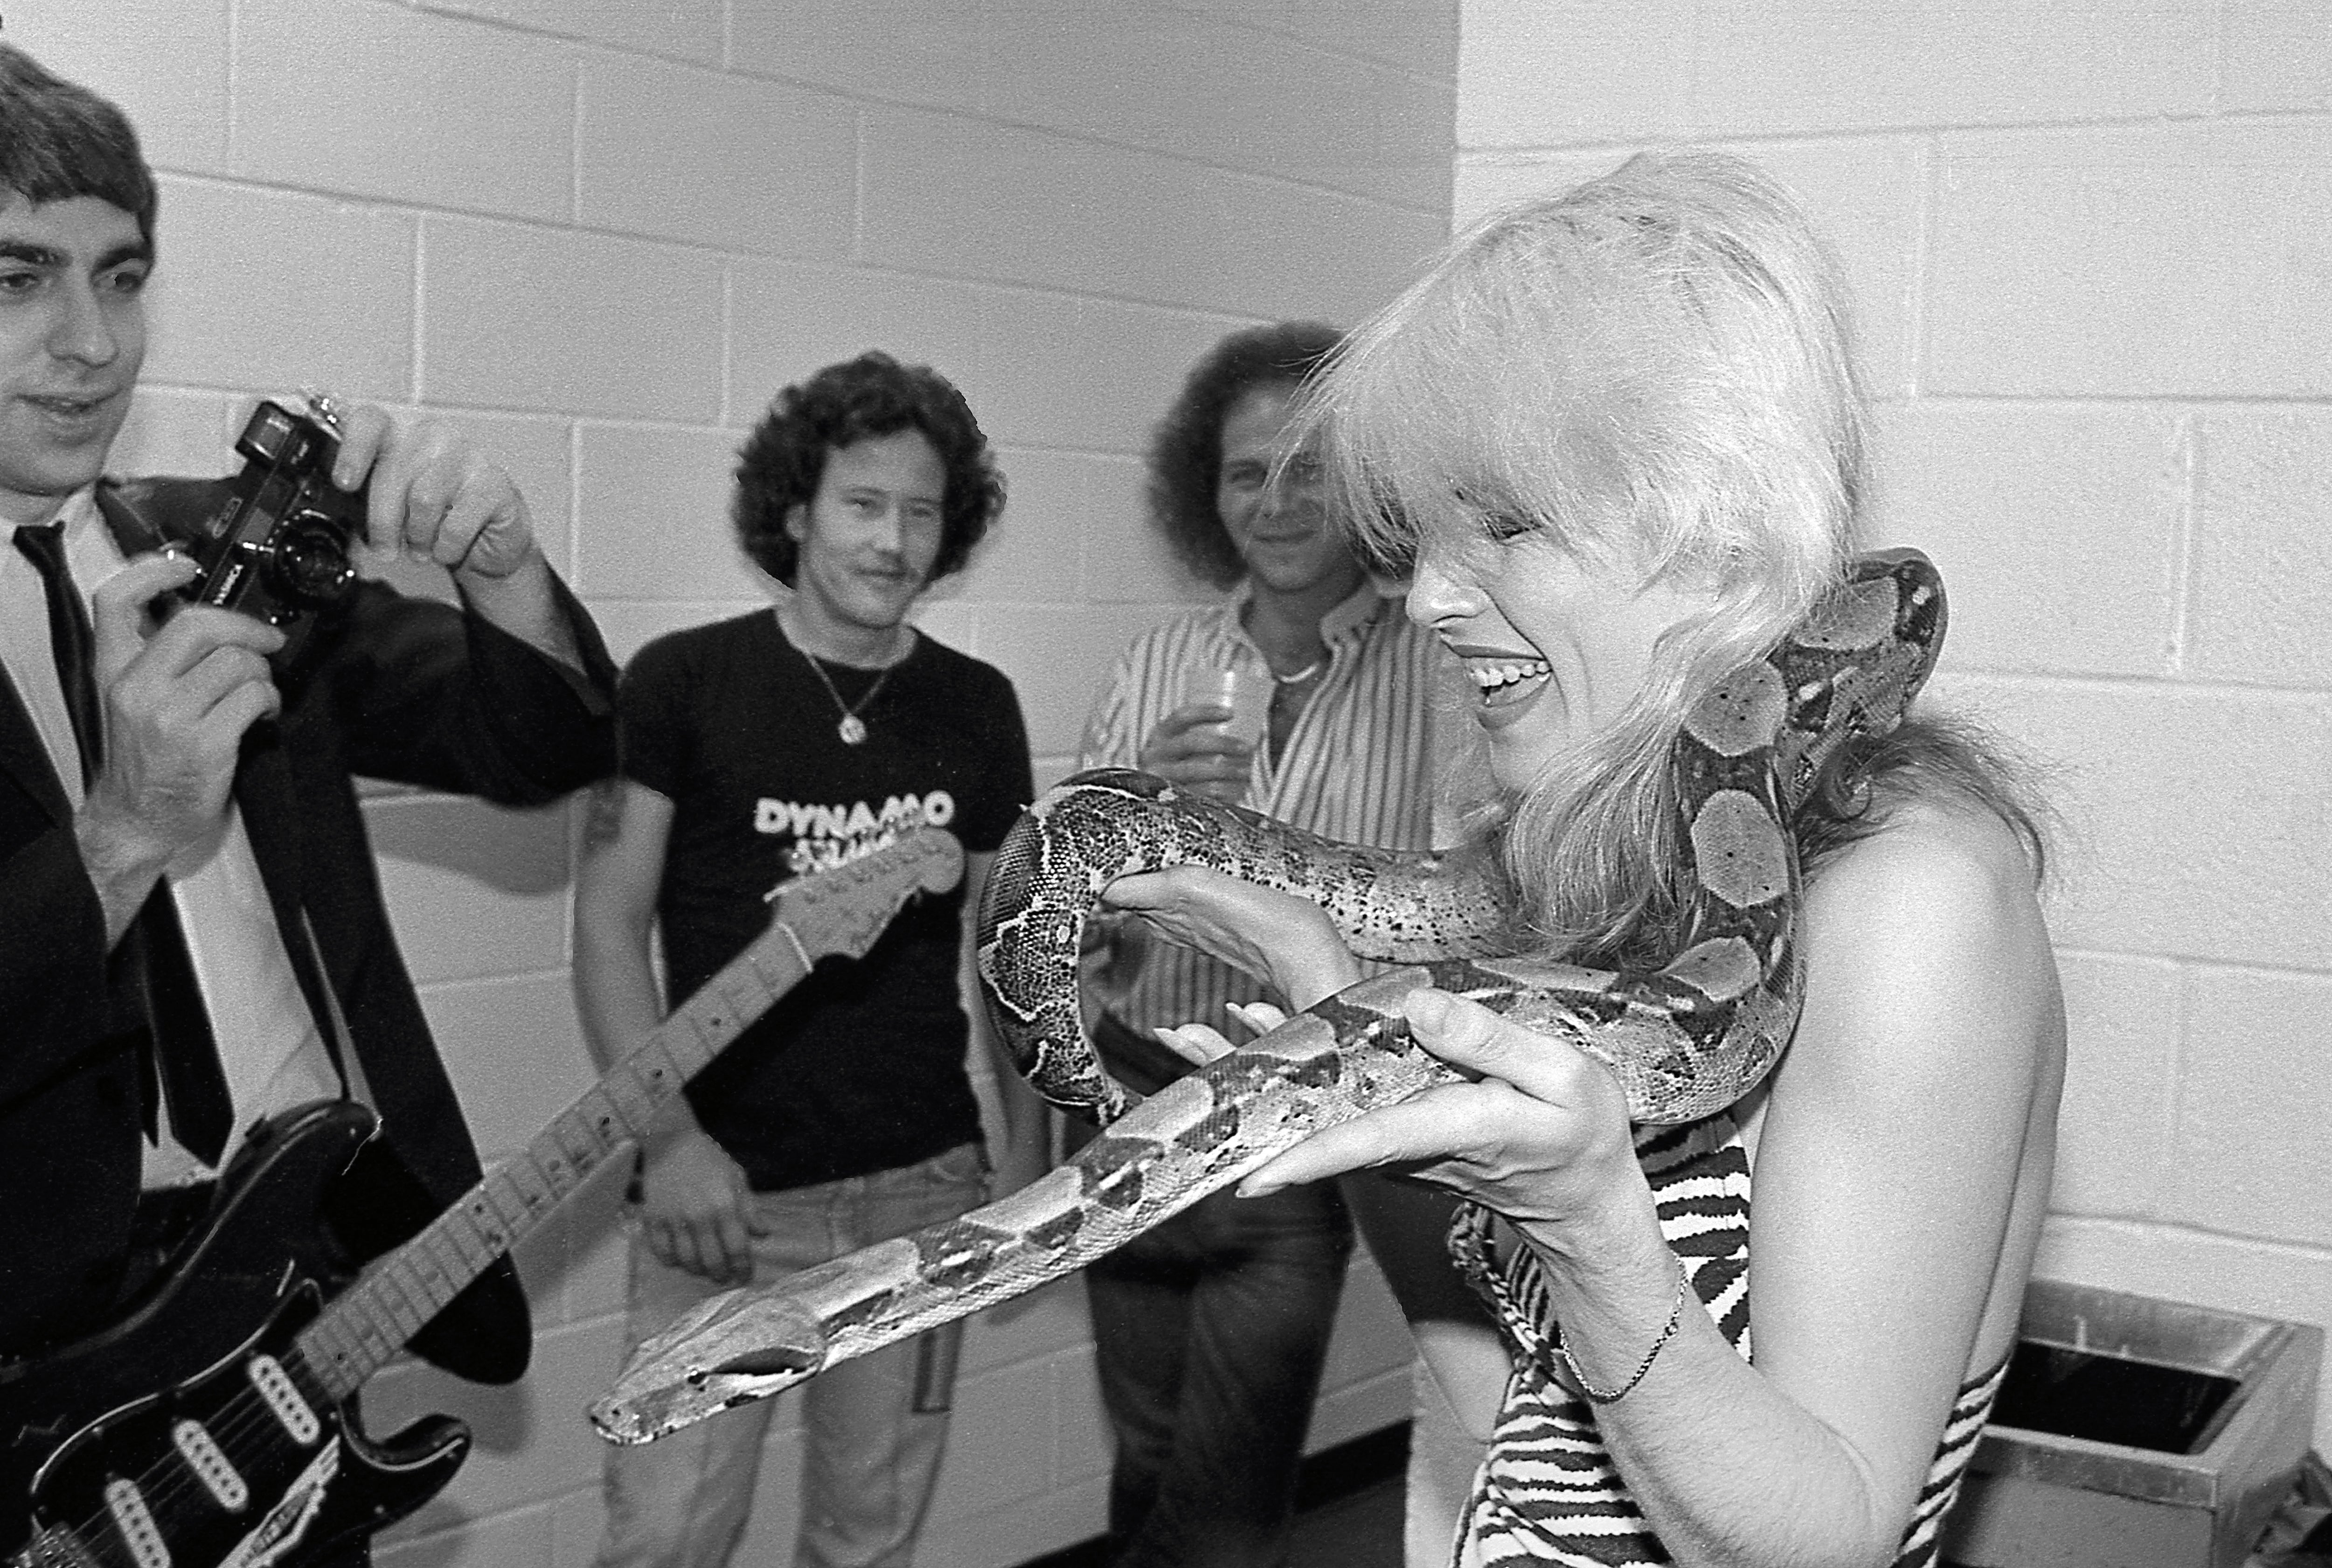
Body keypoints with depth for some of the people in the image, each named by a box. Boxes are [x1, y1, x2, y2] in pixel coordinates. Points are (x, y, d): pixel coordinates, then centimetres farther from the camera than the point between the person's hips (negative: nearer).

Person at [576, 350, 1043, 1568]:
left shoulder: (976, 707, 6)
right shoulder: (683, 682, -4)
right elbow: (608, 925, -4)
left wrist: (1026, 1148, 8)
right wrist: (671, 1138, -13)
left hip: (921, 1191, 3)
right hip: (724, 1193, -3)